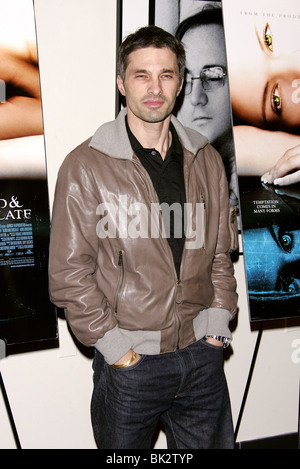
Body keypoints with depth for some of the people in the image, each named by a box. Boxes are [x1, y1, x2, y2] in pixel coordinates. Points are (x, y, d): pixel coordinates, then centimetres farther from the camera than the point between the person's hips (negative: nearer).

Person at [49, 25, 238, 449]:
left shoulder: (207, 160, 6)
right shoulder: (85, 167, -9)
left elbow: (219, 251, 12)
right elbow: (67, 271, -9)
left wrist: (219, 315, 3)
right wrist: (110, 341, -11)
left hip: (204, 355, 4)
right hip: (129, 363, -3)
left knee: (211, 443, 19)